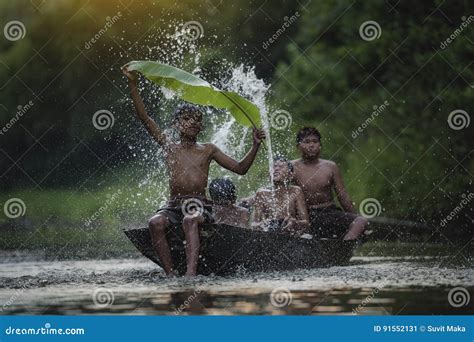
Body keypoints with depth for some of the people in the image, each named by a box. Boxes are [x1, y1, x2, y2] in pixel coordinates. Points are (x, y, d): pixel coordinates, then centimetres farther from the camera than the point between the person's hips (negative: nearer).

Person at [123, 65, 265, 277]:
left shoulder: (208, 150, 14)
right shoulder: (169, 147, 13)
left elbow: (240, 168, 11)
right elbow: (144, 117, 8)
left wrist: (255, 146, -2)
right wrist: (133, 84, 1)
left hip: (199, 206, -1)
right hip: (173, 205, 1)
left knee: (190, 220, -37)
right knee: (155, 223, -32)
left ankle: (191, 272, -51)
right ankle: (170, 274, -35)